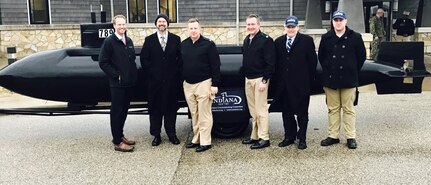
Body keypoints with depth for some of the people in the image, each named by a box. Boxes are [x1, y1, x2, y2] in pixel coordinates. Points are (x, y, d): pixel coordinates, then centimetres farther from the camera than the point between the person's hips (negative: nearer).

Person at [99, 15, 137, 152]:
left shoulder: (129, 41, 12)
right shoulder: (109, 41, -8)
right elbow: (103, 62, -11)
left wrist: (133, 75, 9)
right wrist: (116, 75, -13)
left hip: (129, 83, 7)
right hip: (117, 83, -7)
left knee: (124, 110, 15)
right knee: (116, 111, 0)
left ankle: (120, 135, 29)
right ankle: (117, 142, 7)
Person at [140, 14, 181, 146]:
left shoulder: (176, 39, 6)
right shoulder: (149, 40, 5)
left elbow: (180, 57, 6)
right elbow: (144, 59, 3)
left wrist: (175, 72, -3)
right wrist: (151, 73, -5)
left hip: (172, 80, 0)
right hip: (154, 80, 0)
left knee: (171, 107, 7)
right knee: (155, 108, 5)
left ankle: (171, 134, 18)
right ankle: (156, 135, 14)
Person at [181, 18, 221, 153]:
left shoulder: (208, 44, -6)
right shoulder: (183, 45, 10)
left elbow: (215, 65, -7)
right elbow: (180, 64, 17)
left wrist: (214, 84, -11)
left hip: (203, 83, -5)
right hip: (188, 84, 5)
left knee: (204, 115, -3)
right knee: (194, 114, 12)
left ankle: (205, 142, 5)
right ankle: (196, 139, 21)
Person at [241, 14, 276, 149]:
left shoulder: (266, 40, -10)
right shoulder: (246, 40, 15)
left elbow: (270, 62, -14)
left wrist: (264, 80, -18)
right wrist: (245, 75, 15)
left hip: (260, 79, -8)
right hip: (248, 79, 8)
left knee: (261, 109, -5)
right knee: (253, 110, 12)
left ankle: (264, 139, 2)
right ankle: (254, 136, 21)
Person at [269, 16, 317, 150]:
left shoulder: (306, 40, -1)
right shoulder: (278, 42, 10)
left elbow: (313, 60, -2)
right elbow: (276, 62, 9)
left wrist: (309, 79, -5)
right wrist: (277, 79, 3)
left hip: (301, 84, -3)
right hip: (284, 84, 4)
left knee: (302, 113, 6)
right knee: (286, 112, 11)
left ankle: (302, 138, 16)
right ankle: (289, 137, 22)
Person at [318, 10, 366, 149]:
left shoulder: (355, 37, -1)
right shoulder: (326, 38, 4)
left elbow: (361, 56, 6)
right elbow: (321, 56, 14)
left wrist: (353, 71, 6)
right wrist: (327, 69, 10)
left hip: (348, 79, -2)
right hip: (330, 79, 2)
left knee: (348, 109, 3)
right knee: (333, 109, 9)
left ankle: (351, 137, 11)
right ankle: (333, 136, 17)